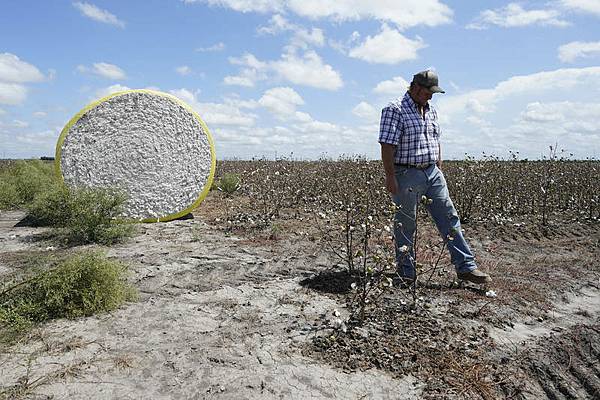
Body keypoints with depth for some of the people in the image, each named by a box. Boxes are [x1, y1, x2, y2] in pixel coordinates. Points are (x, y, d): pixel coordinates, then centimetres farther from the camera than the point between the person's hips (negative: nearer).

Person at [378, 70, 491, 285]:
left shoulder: (431, 111, 16)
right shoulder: (394, 110, -9)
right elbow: (387, 146, -15)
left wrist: (439, 169, 17)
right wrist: (390, 176, -19)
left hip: (432, 173, 7)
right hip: (406, 176, -7)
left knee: (449, 218, 5)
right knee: (405, 225, 3)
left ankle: (466, 267, 11)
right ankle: (406, 274, 16)